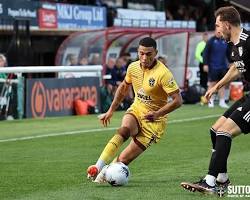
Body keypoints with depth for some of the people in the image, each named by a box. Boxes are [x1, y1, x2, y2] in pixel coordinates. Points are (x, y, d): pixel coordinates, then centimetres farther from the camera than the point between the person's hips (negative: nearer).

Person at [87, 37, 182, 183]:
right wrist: (111, 110, 18)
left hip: (154, 121, -4)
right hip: (136, 110, 4)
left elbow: (178, 100, -22)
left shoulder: (163, 73, -21)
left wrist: (157, 114, -31)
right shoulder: (133, 67, -2)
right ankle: (97, 167, -39)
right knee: (124, 130, -31)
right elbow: (124, 87, 18)